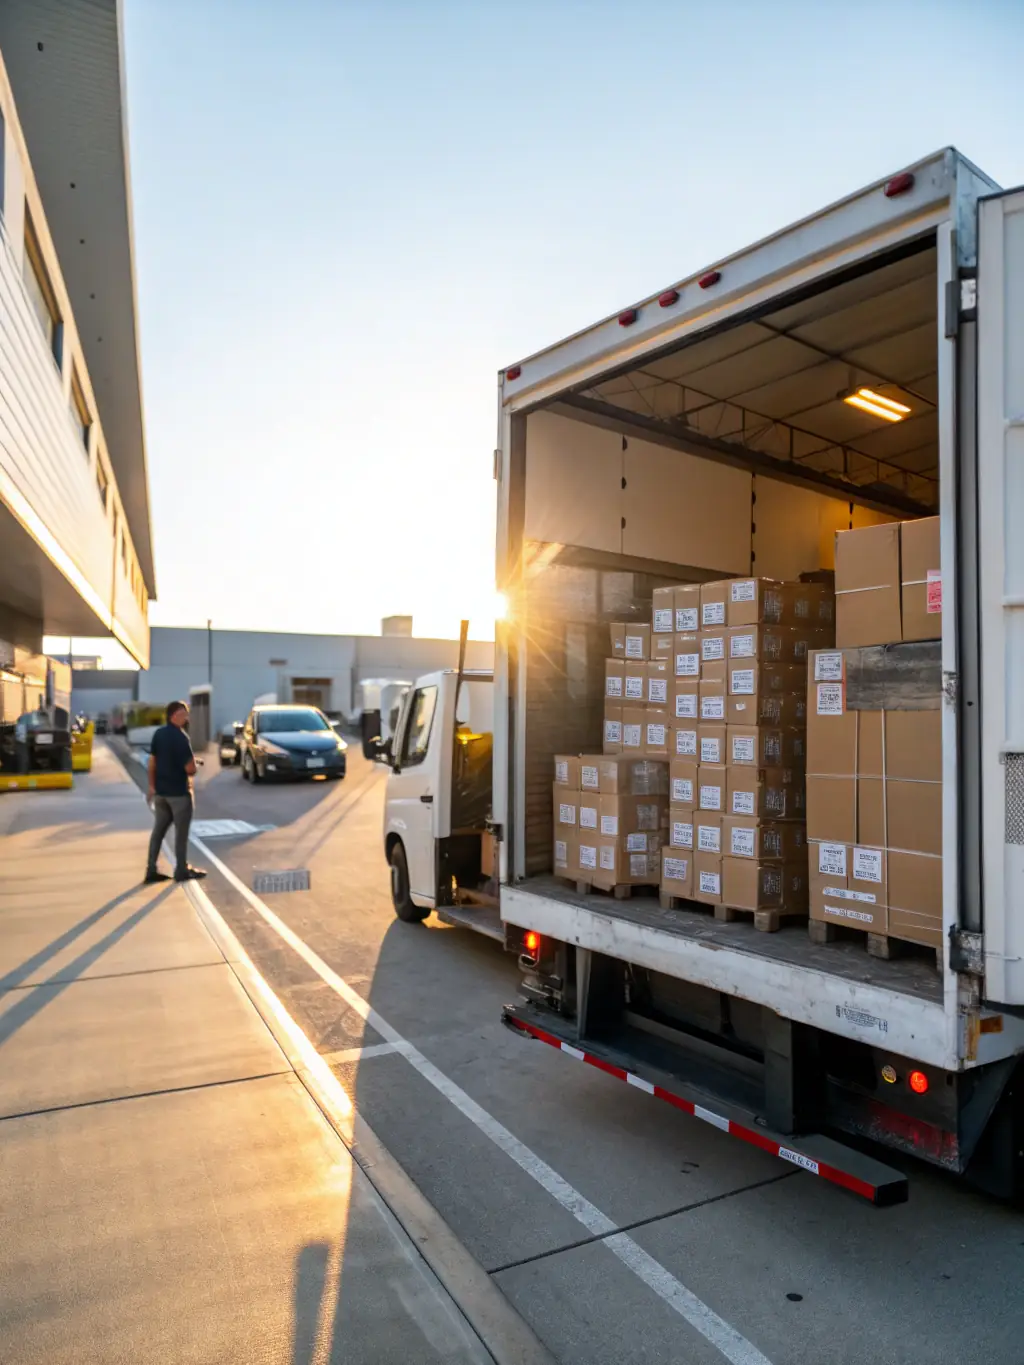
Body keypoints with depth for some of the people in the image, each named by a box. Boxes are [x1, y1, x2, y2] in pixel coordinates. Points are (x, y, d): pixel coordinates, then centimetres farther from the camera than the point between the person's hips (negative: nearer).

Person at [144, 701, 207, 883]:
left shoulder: (158, 734, 4)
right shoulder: (181, 738, -20)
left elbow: (152, 762, 9)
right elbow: (191, 769, -21)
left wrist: (152, 785, 16)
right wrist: (193, 766, 2)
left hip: (160, 790, 7)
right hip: (179, 791, -7)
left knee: (159, 829, 13)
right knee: (181, 831, 5)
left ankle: (151, 869, 16)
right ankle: (181, 870, 13)